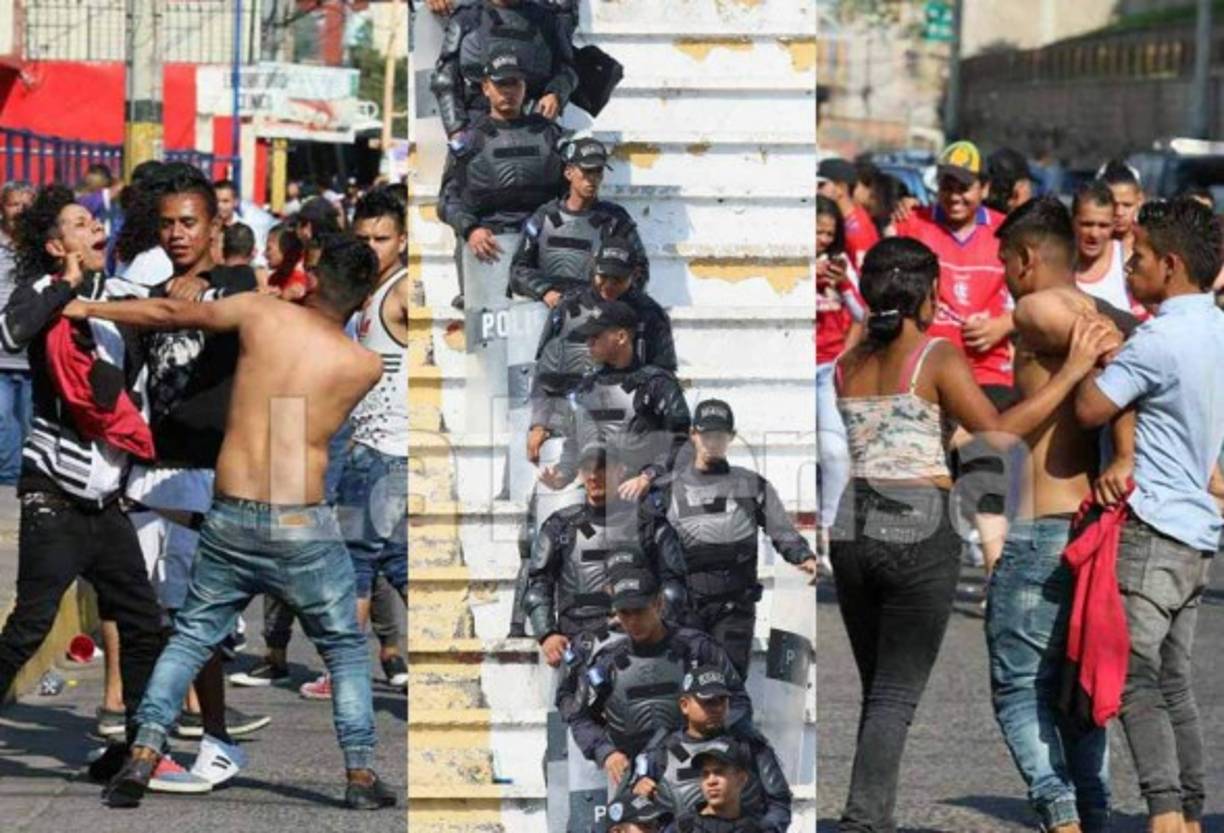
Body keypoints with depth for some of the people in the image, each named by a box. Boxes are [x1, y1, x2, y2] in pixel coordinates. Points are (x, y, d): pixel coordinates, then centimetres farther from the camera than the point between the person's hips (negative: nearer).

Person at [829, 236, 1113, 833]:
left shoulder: (846, 369, 11)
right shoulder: (938, 358, -6)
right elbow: (997, 433, -13)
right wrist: (1072, 370, -10)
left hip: (853, 531, 5)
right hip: (919, 536, -5)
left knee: (878, 693, 16)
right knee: (896, 699, -4)